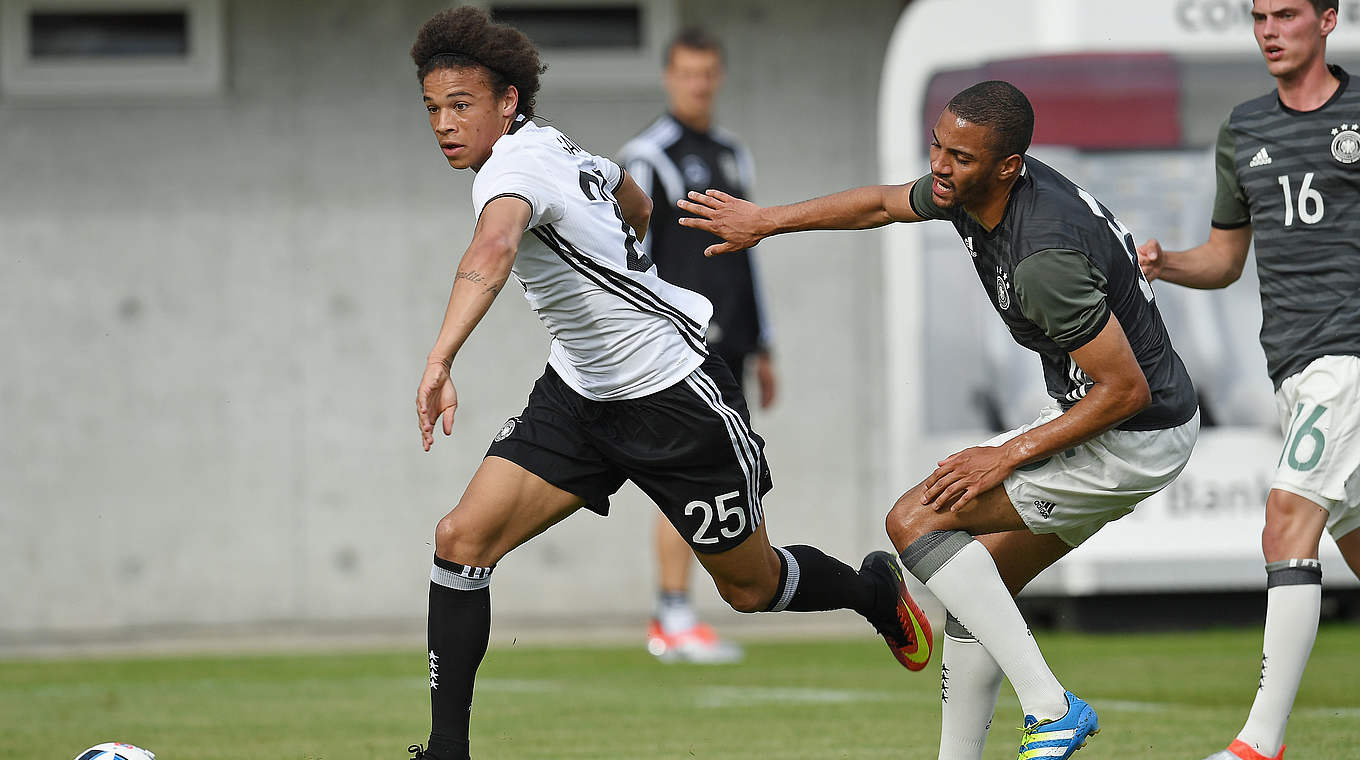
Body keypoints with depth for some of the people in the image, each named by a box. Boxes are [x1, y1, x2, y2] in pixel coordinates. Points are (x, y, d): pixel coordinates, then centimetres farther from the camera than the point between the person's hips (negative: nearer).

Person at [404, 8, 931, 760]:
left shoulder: (514, 168, -27)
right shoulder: (556, 147, -1)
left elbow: (492, 253, -50)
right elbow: (635, 204, 19)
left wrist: (440, 360, -65)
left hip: (674, 390, -8)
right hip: (579, 388, 8)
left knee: (751, 587, 11)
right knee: (462, 538, -9)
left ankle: (875, 591, 42)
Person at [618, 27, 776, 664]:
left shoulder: (732, 156, 19)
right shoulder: (647, 158, -5)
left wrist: (761, 349, 22)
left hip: (728, 345, 8)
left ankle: (664, 625, 10)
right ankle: (677, 619, -14)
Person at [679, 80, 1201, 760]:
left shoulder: (1045, 259, -30)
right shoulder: (965, 189, -1)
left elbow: (1127, 390, -24)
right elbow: (884, 204, 22)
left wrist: (1009, 455, -18)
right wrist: (764, 220, 26)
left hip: (1137, 436, -9)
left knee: (915, 520, -11)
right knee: (981, 583, 13)